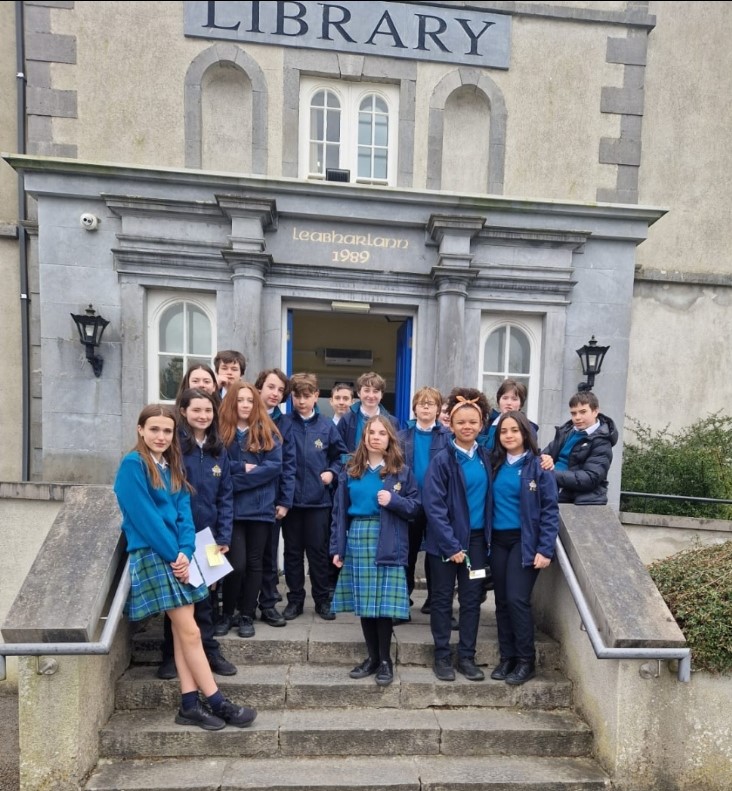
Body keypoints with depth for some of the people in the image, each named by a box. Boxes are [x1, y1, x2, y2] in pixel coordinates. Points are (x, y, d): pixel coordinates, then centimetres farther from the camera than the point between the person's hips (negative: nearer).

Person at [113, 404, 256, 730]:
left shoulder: (172, 466, 12)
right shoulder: (133, 464, -10)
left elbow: (184, 513, 6)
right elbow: (144, 516, -15)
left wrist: (185, 552, -9)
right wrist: (172, 554, -14)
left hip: (178, 555, 7)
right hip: (153, 555, -7)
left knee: (182, 632, 8)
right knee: (189, 632, -3)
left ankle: (190, 705, 16)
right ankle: (218, 703, 6)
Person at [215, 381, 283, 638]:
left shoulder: (268, 432, 3)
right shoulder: (221, 431, 2)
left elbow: (275, 466, -8)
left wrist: (236, 479, -13)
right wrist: (243, 467, -14)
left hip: (260, 507, 1)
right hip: (231, 508, -1)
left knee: (254, 563, 9)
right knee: (237, 563, -5)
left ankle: (247, 616, 24)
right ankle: (227, 613, 19)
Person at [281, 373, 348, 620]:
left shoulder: (326, 426, 1)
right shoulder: (283, 423, -4)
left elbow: (342, 454, 12)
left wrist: (332, 472, -3)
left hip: (318, 499, 0)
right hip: (290, 498, 0)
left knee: (318, 551, 10)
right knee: (292, 551, 12)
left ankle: (323, 599, 24)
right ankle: (295, 599, 26)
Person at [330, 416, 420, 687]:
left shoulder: (401, 471, 2)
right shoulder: (350, 471, 7)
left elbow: (415, 507, 3)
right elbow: (339, 510, 8)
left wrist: (394, 500, -15)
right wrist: (337, 547, 4)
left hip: (387, 544, -2)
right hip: (357, 540, 3)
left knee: (384, 603, -1)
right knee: (363, 603, 8)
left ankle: (385, 661, 17)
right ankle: (372, 657, 25)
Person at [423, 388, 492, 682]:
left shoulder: (486, 458, 2)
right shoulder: (442, 460, -12)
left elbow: (489, 499, 12)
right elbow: (434, 507, -14)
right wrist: (451, 545, -16)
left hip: (476, 538, 4)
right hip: (445, 541, -4)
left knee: (471, 599, 12)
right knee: (442, 599, 9)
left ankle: (467, 657, 25)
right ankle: (442, 656, 23)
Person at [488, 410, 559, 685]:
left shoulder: (538, 466, -7)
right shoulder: (495, 464, 7)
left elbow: (550, 510, -9)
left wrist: (545, 549, -14)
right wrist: (486, 538, 1)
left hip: (525, 541, -5)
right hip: (498, 540, 5)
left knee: (517, 599, -8)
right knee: (502, 601, 9)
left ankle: (526, 661, 9)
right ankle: (507, 657, 22)